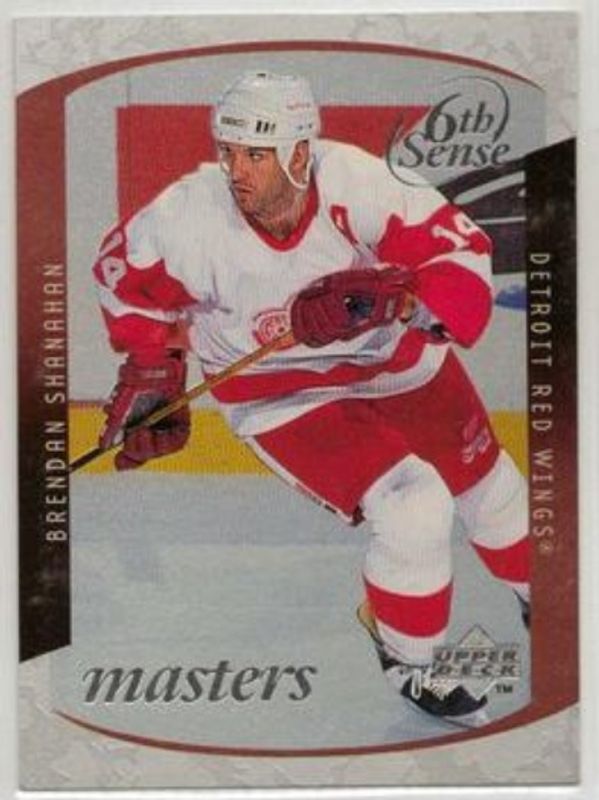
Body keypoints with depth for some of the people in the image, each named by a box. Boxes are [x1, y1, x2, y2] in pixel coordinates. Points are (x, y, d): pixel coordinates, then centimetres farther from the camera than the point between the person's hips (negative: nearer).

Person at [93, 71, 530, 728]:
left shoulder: (356, 181, -30)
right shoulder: (188, 220, -27)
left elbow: (460, 248, -25)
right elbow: (123, 273, -7)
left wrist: (395, 298, -41)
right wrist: (152, 363, -6)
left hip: (396, 357, 3)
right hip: (280, 392, -2)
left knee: (486, 484, 17)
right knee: (414, 508, -19)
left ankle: (529, 590, 52)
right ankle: (406, 661, 11)